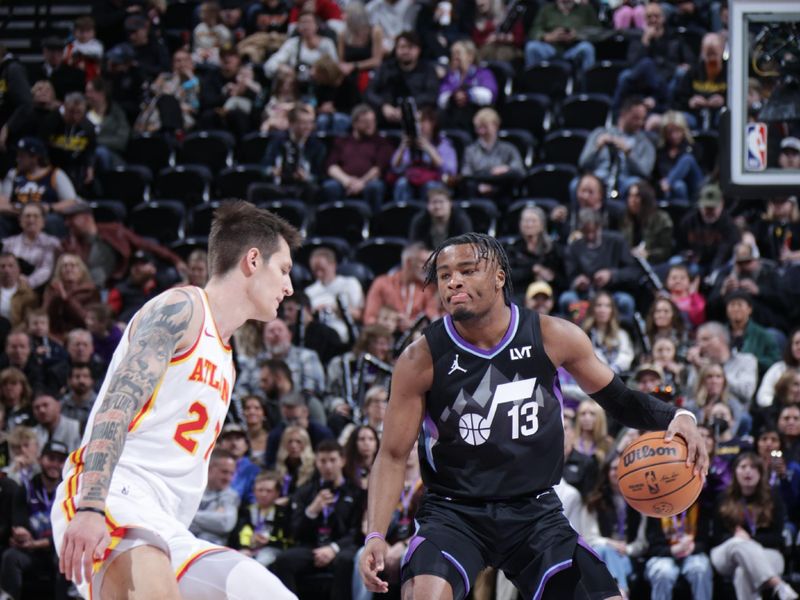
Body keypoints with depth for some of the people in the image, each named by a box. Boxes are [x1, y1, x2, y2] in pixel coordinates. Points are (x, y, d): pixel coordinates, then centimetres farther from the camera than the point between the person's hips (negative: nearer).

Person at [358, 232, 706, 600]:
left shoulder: (553, 338, -6)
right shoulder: (422, 359, -10)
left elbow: (619, 400, 8)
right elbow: (393, 455, -4)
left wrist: (675, 417, -11)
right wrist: (376, 536, -16)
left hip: (535, 511, 2)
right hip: (454, 511, -2)